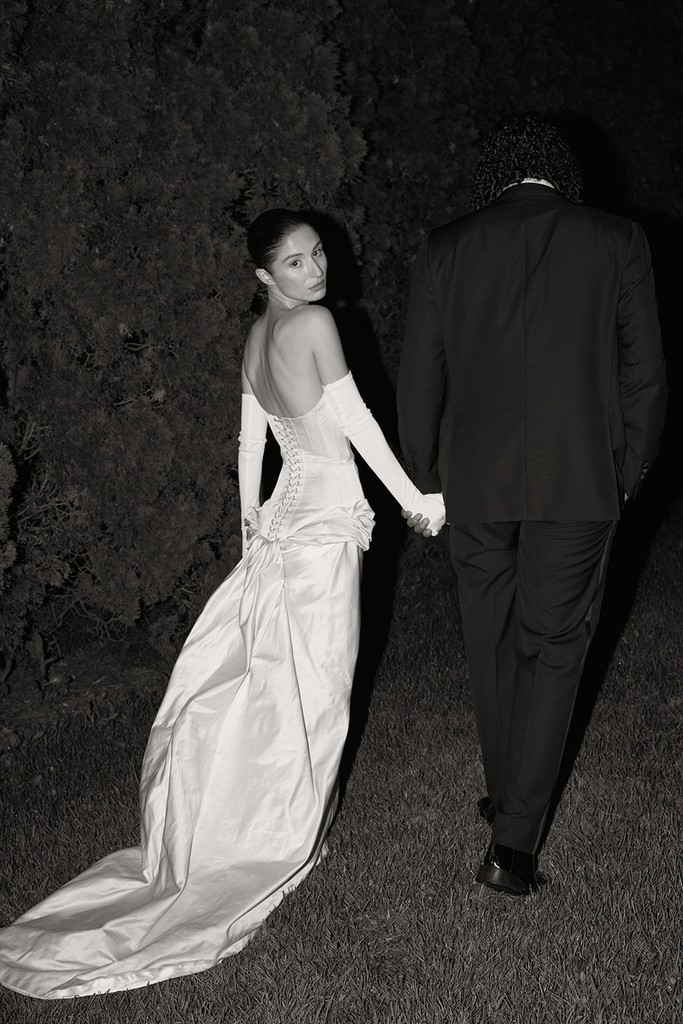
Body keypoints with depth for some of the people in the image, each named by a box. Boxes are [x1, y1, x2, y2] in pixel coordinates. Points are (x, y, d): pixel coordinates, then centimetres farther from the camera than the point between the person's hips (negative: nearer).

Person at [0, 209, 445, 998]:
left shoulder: (256, 336, 8)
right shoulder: (314, 322, -15)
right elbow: (356, 421, -16)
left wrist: (251, 522, 22)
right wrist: (413, 498, -9)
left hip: (282, 515, 7)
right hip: (327, 520, -7)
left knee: (267, 670, 15)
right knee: (315, 681, 5)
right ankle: (287, 841, 17)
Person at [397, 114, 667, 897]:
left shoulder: (446, 250, -1)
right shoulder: (617, 244, -2)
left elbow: (418, 378, 1)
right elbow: (644, 373, 0)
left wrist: (422, 480, 12)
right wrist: (629, 472, 13)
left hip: (475, 483, 1)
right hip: (578, 483, -1)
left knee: (491, 644, 17)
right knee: (554, 650, 5)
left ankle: (506, 799, 31)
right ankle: (515, 839, 2)